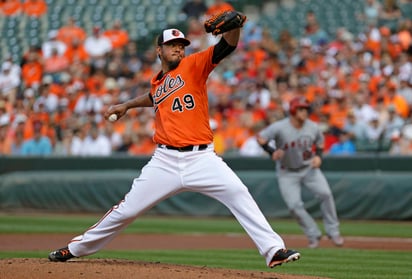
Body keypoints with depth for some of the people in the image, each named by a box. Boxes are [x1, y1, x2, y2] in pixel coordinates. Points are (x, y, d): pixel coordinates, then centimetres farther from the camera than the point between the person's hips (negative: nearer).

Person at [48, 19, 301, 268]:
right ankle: (76, 248, 20)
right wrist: (127, 105, 39)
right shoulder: (157, 83, 17)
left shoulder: (193, 66, 3)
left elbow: (227, 46, -11)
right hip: (165, 162, 3)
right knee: (128, 209, 6)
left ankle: (273, 250, -20)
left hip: (202, 159, -3)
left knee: (239, 194, -21)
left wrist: (234, 25, -29)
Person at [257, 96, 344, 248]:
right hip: (287, 173, -2)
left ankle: (333, 231, -5)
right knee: (294, 205, -13)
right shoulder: (279, 127, -19)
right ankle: (314, 236, 5)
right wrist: (272, 152, -30)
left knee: (325, 193, -18)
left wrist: (318, 156, -8)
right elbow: (260, 137, -14)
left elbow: (319, 143, 11)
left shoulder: (313, 127, -8)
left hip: (309, 168, 2)